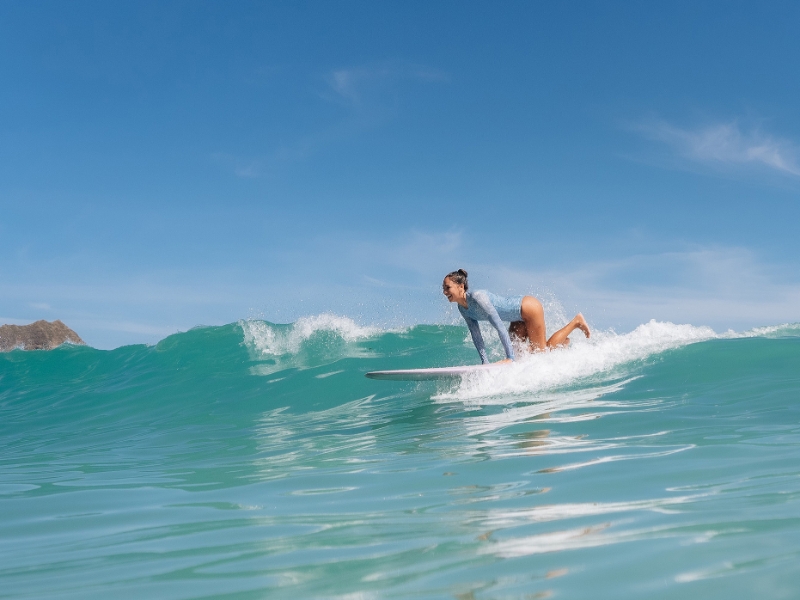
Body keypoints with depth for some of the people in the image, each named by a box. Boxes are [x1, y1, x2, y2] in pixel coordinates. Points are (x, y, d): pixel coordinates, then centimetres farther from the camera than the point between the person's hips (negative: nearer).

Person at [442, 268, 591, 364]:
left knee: (540, 352, 1)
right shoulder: (463, 309, -5)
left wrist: (510, 357, -31)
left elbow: (499, 327, -32)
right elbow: (476, 336, 3)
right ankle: (559, 340, 32)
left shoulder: (478, 297, -31)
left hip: (529, 308, -8)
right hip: (520, 317, 8)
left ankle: (576, 322, 15)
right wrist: (484, 362, 2)